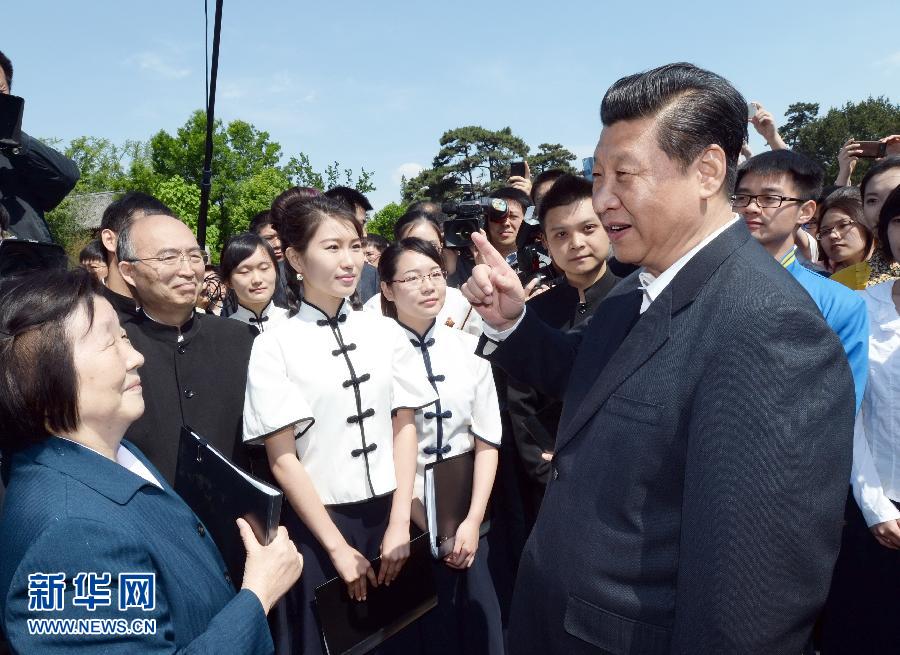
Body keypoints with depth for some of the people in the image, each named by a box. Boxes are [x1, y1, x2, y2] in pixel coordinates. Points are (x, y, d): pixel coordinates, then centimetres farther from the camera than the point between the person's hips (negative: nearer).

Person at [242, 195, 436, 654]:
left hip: (391, 513, 3)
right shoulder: (274, 346, -10)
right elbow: (282, 459, -10)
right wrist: (338, 547, -9)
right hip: (318, 521, -3)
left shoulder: (386, 332, 1)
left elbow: (405, 427, 3)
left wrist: (399, 524, -3)